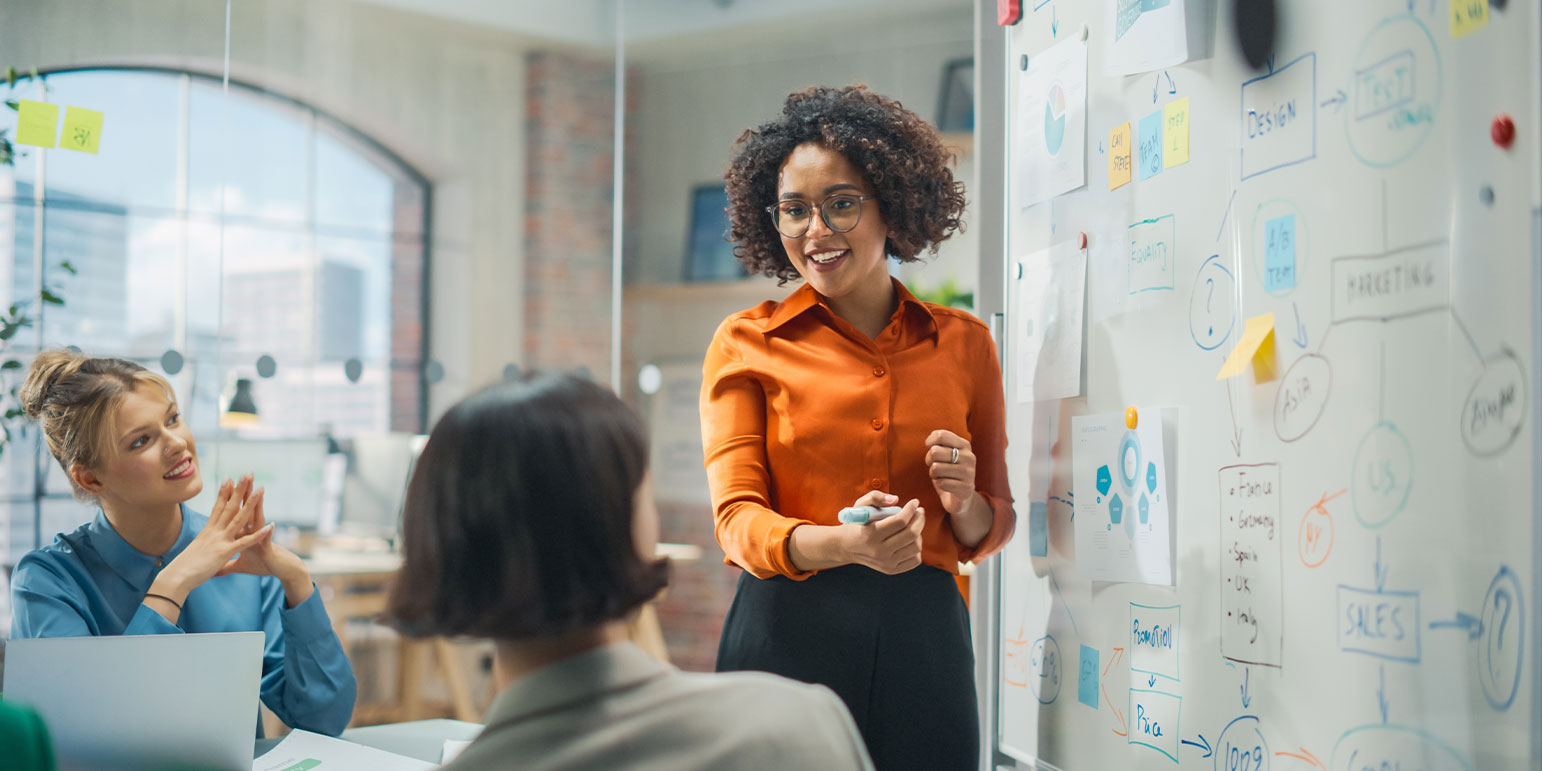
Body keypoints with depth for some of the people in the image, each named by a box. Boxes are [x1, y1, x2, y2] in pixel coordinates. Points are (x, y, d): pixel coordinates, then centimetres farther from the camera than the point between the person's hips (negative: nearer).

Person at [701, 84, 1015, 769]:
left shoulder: (963, 342, 9)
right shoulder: (746, 344, 4)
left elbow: (992, 530, 16)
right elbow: (737, 518, -6)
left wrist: (964, 504, -8)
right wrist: (843, 544, -26)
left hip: (924, 636, 2)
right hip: (788, 632, -2)